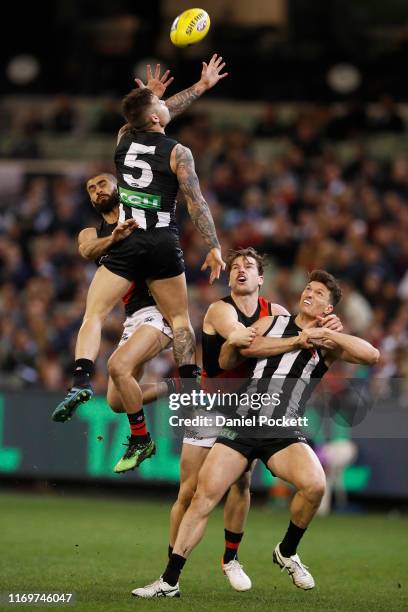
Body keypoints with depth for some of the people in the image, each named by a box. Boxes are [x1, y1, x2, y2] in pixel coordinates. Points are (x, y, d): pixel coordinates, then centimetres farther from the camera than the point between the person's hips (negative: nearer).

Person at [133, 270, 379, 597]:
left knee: (315, 485, -29)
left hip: (283, 433, -1)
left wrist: (327, 335, -12)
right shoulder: (272, 323, 12)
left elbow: (372, 355, -7)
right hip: (242, 424, 1)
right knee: (203, 496, -7)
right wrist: (296, 341, -9)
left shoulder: (327, 342, 8)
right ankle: (169, 582, 1)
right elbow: (238, 347, -6)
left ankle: (287, 552, -1)